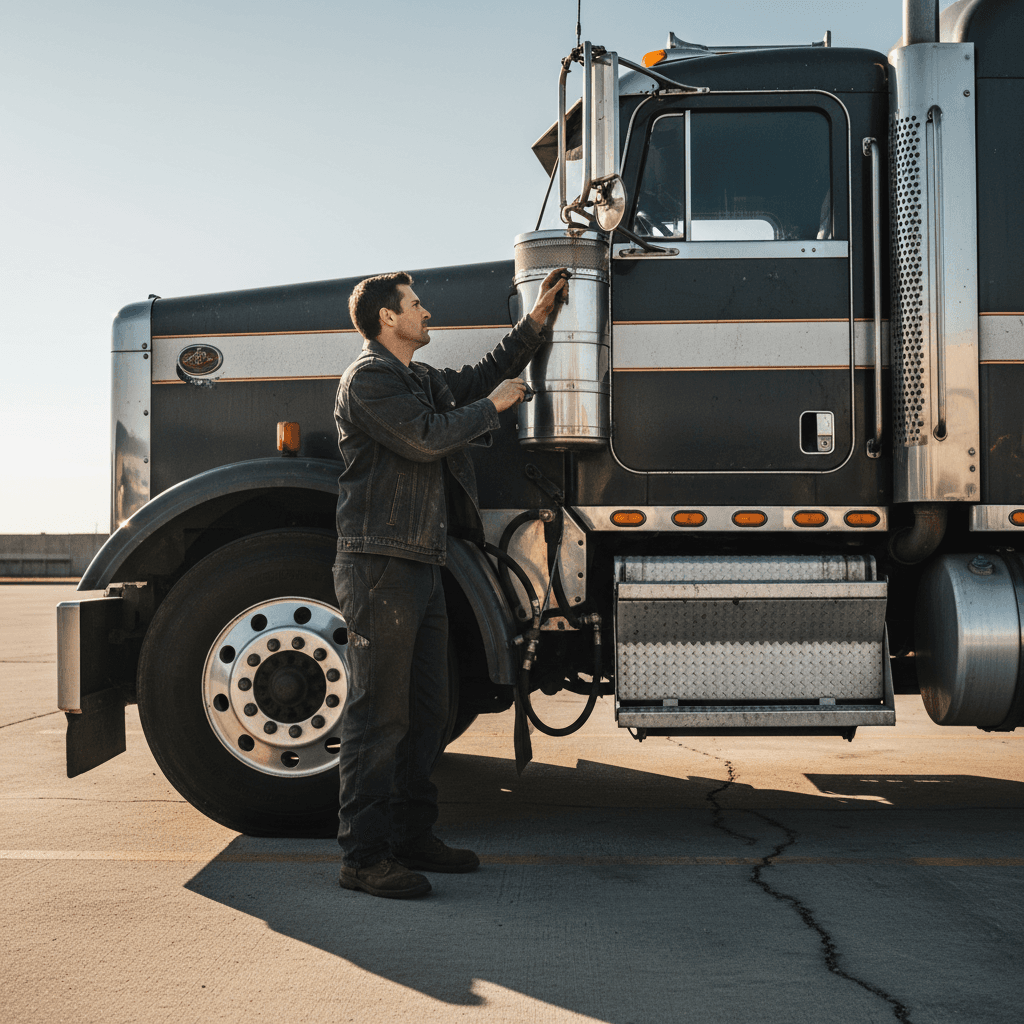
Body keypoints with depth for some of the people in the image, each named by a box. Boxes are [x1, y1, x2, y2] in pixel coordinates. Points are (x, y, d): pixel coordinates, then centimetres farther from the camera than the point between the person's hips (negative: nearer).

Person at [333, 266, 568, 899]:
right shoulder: (369, 377, -8)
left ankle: (413, 836, 22)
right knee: (379, 714, -8)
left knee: (427, 711, 13)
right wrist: (494, 406, -6)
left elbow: (478, 379, 31)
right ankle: (365, 857, -3)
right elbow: (426, 438, -18)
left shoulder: (421, 378, 22)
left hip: (422, 565, 10)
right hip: (380, 566, -10)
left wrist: (537, 319, 26)